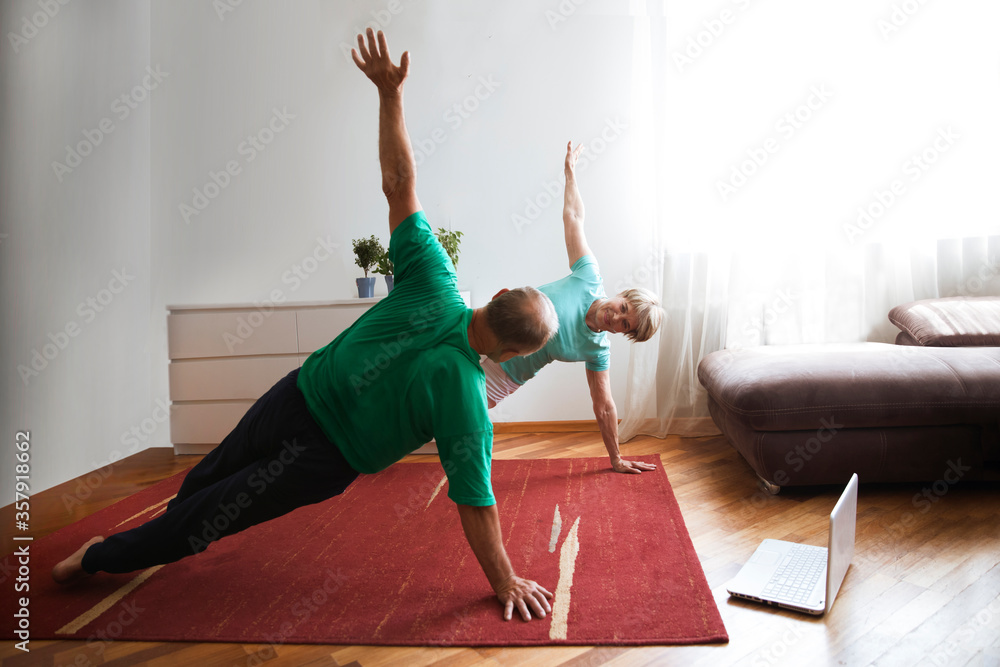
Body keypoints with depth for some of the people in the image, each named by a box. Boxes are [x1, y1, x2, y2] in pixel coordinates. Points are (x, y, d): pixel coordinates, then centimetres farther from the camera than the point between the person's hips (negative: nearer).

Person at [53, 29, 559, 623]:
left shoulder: (433, 284, -17)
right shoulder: (463, 393, -27)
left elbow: (398, 183, -12)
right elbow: (475, 502, -20)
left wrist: (391, 92, -4)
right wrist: (505, 582, -8)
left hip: (296, 394, 5)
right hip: (320, 459, -4)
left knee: (206, 478, 32)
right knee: (212, 514, 20)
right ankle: (102, 557, 42)